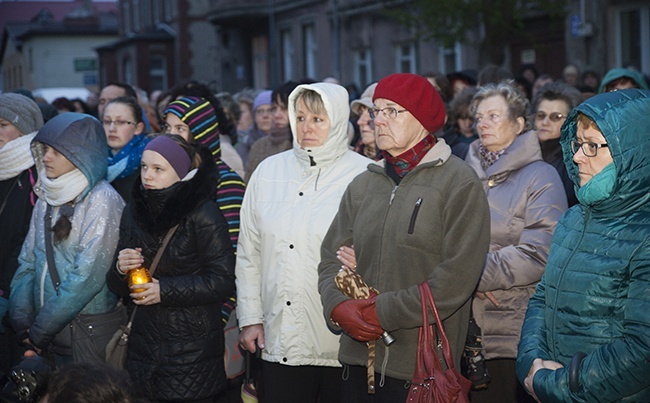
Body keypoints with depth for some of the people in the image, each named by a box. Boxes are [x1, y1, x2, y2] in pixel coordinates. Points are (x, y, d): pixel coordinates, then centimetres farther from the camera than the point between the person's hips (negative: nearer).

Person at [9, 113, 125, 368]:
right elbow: (28, 263, 9)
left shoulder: (102, 200, -13)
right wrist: (22, 322, -5)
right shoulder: (47, 198, 8)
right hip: (50, 333, 6)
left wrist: (40, 331, -15)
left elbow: (87, 277, -18)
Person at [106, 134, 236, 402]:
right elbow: (117, 287, 15)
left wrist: (165, 290, -18)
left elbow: (223, 280, -14)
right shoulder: (133, 212, 10)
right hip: (143, 347, 5)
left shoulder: (203, 214, -9)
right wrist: (120, 270, -8)